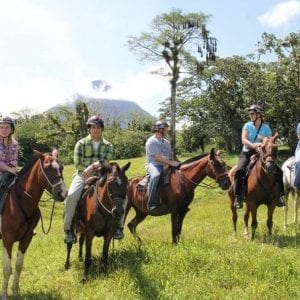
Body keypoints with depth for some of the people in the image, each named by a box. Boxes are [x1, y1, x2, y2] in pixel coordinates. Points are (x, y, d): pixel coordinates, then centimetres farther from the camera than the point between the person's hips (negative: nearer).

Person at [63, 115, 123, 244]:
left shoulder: (108, 145, 8)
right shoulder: (81, 143, 2)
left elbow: (104, 161, -10)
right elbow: (78, 164, -4)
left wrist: (93, 167, -27)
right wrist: (88, 170, -11)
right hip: (82, 175, -2)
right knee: (71, 196, -29)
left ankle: (118, 225, -2)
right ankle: (68, 229, -14)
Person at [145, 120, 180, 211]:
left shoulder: (166, 142, 19)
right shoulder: (151, 141, -8)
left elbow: (171, 155, 21)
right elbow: (157, 157, -19)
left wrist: (174, 162, 1)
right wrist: (170, 162, -24)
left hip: (165, 166, 8)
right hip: (153, 164, -8)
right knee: (155, 175, -39)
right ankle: (152, 203, -37)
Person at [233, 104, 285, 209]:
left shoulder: (266, 128, 3)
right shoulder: (247, 125, 1)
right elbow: (243, 140, -12)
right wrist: (253, 145, -31)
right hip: (247, 153, -1)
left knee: (278, 171, -12)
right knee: (239, 171, -28)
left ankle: (279, 195, 1)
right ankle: (238, 197, -20)